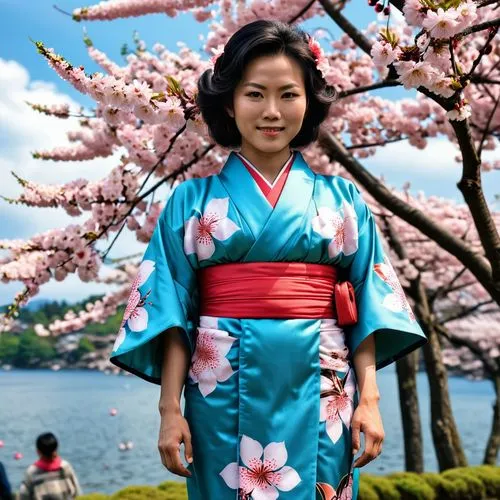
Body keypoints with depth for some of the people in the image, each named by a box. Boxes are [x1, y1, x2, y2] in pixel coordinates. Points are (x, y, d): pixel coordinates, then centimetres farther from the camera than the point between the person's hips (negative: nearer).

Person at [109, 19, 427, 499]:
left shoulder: (340, 197, 8)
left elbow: (367, 303, 5)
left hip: (320, 392, 1)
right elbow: (170, 309, 1)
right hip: (224, 391, -1)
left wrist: (369, 397, -4)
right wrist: (170, 407, -5)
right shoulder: (193, 199, 5)